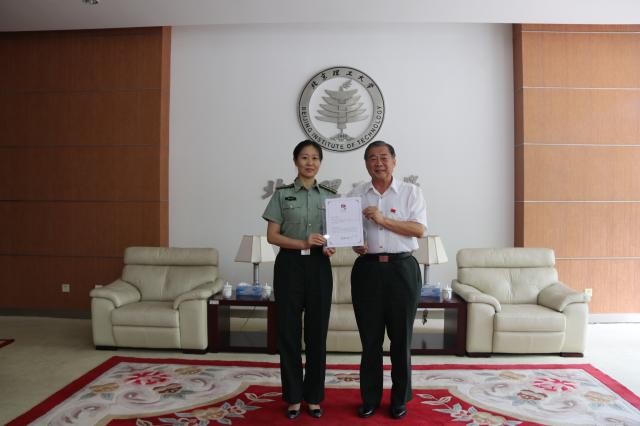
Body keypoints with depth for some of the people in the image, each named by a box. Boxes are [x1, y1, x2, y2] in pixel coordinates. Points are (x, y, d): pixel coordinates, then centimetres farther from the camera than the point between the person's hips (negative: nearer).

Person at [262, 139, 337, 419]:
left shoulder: (330, 196, 9)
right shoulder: (282, 194, 3)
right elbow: (272, 236, -3)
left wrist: (331, 247, -11)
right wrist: (303, 242, -17)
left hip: (319, 267, 2)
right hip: (289, 265, -1)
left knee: (317, 332, 6)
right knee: (289, 331, 3)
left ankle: (314, 396, 21)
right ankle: (293, 396, 19)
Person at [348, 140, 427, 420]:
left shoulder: (411, 192, 4)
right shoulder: (356, 195, 11)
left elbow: (419, 229, -7)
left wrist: (383, 220, -15)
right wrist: (354, 243, -11)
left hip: (402, 268, -1)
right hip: (367, 268, 2)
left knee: (401, 337, 7)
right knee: (370, 338, 8)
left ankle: (400, 400, 23)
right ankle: (369, 399, 23)